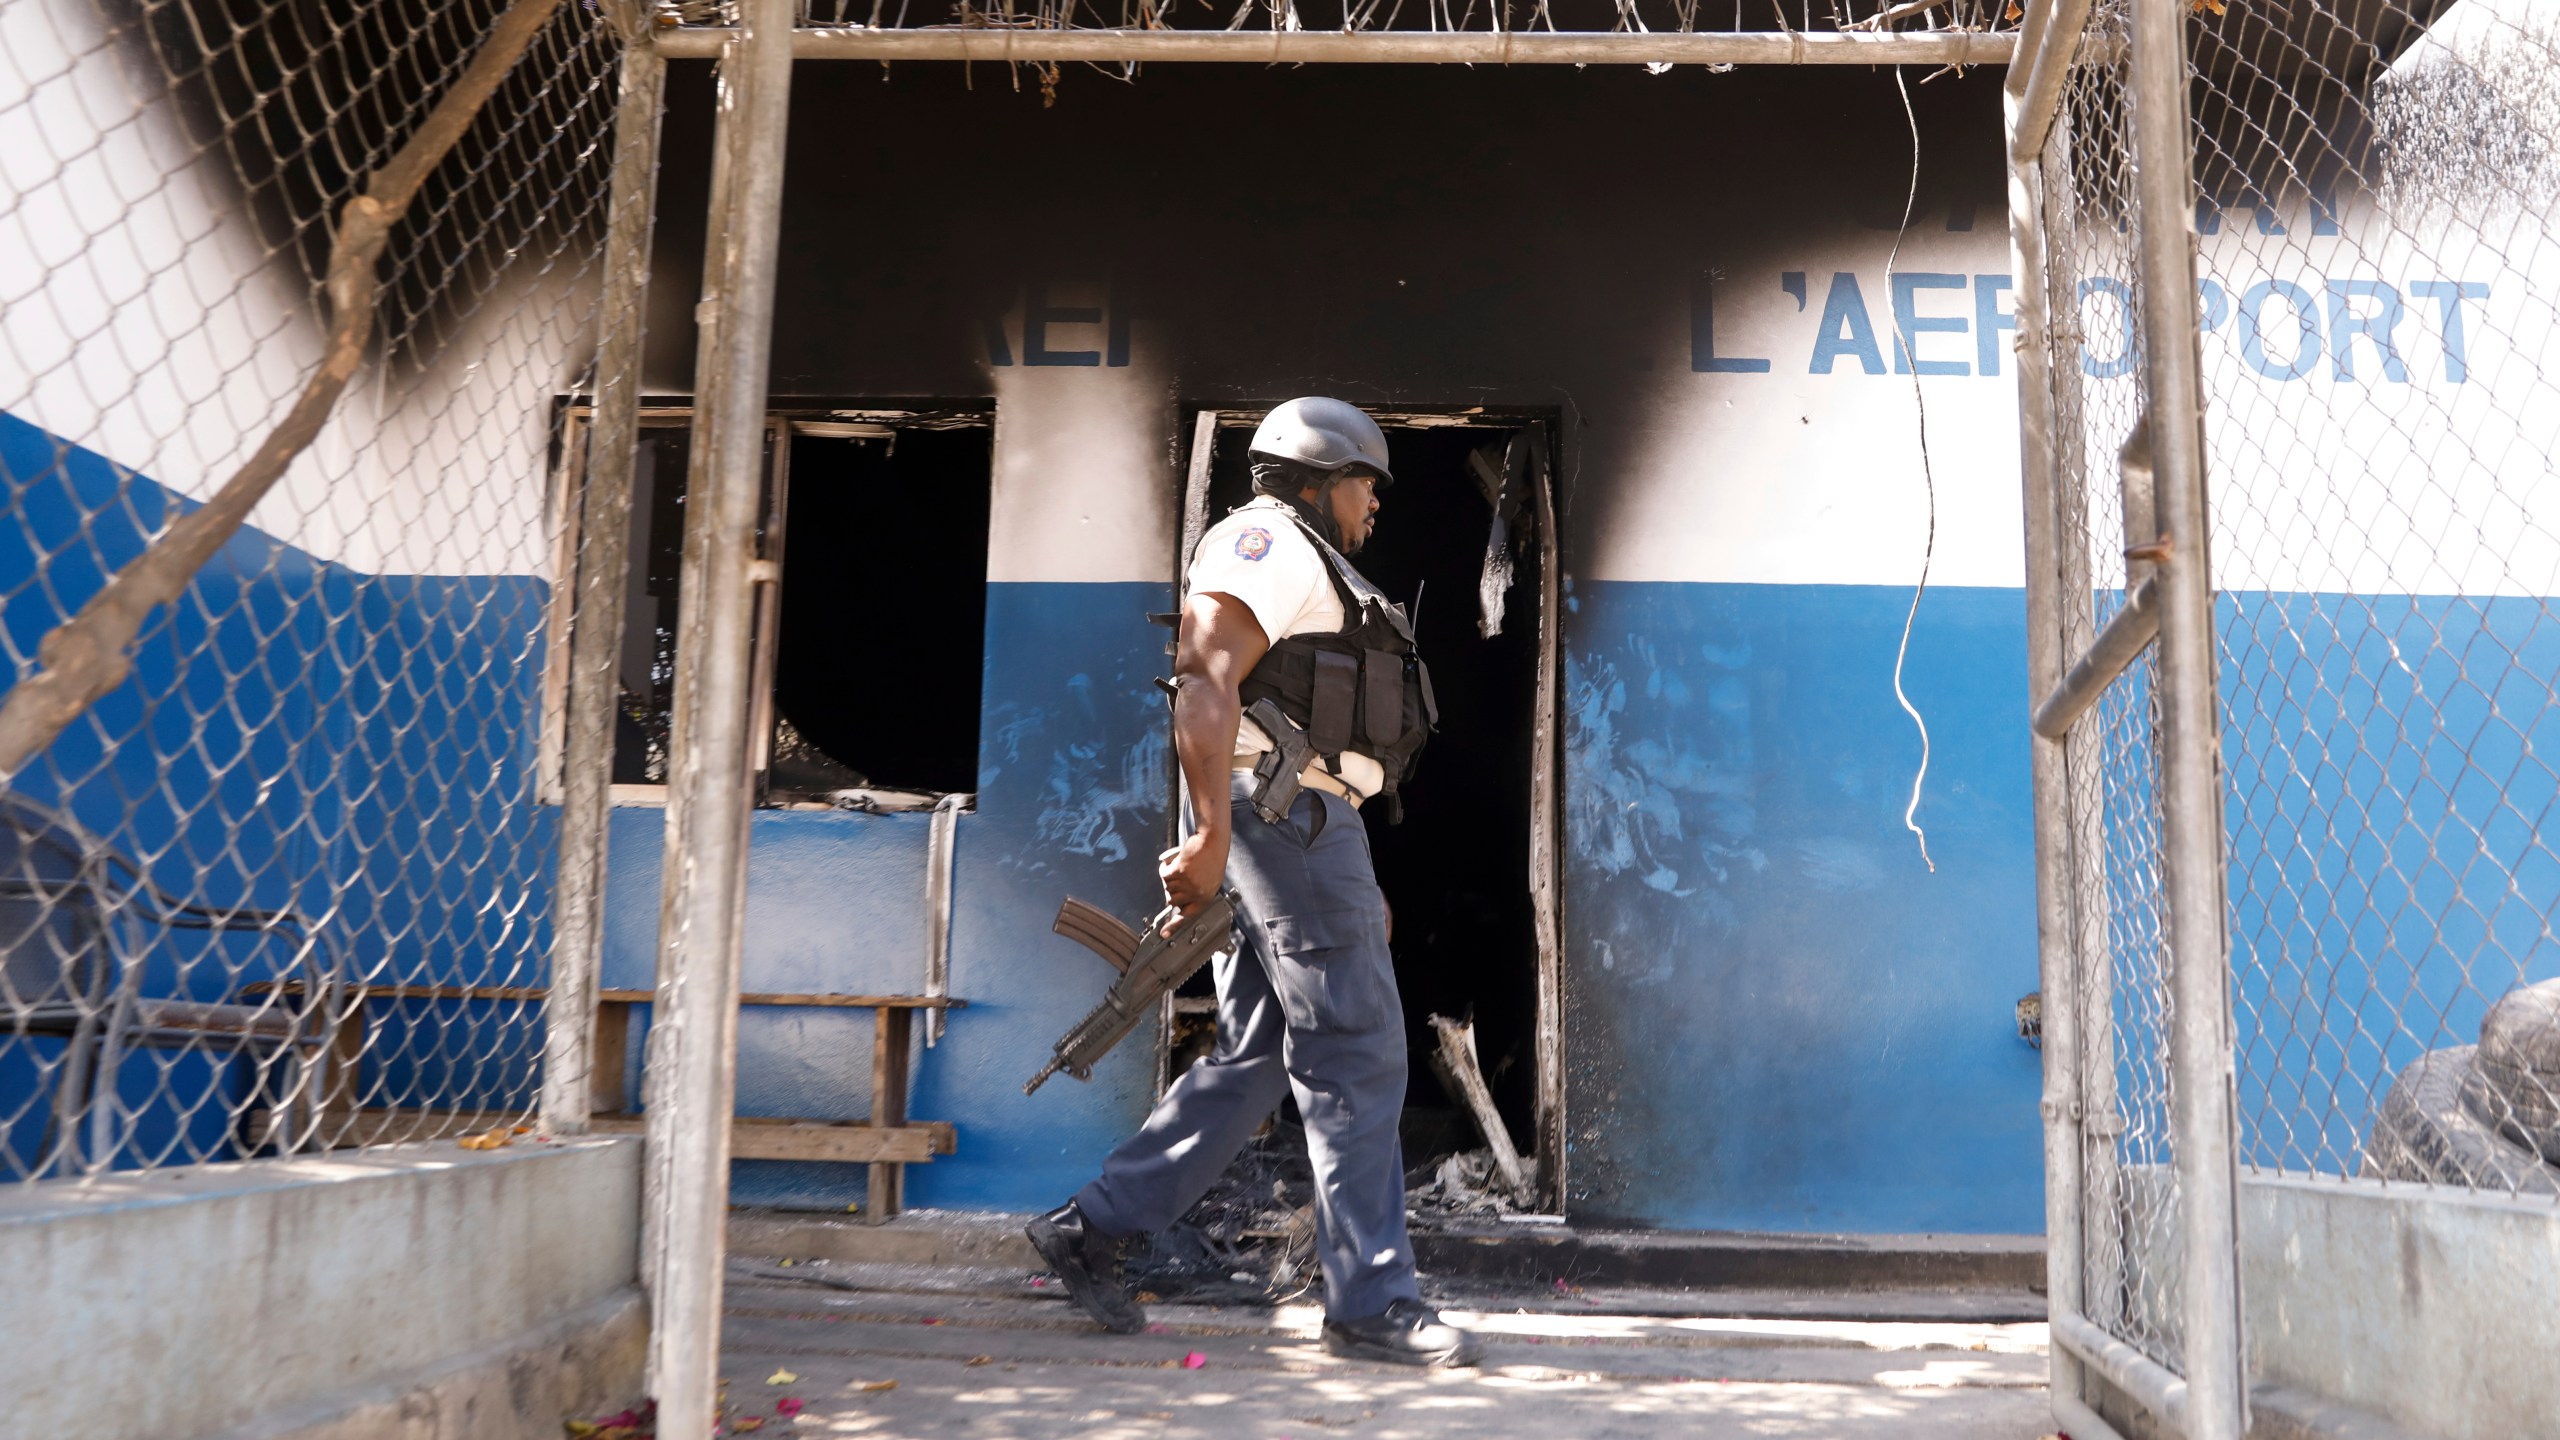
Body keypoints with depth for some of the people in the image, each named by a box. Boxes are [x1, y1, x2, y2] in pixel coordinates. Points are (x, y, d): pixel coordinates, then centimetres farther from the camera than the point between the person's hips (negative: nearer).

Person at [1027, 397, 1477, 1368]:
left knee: (1255, 1058, 10)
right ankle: (1371, 1302, -2)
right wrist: (1213, 836, -27)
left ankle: (1092, 1229, 16)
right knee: (1357, 1054, -8)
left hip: (1306, 823, 10)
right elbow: (1206, 679, -18)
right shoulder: (1269, 541, -4)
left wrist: (1357, 884, 25)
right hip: (1287, 812, -10)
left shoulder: (1311, 569, 28)